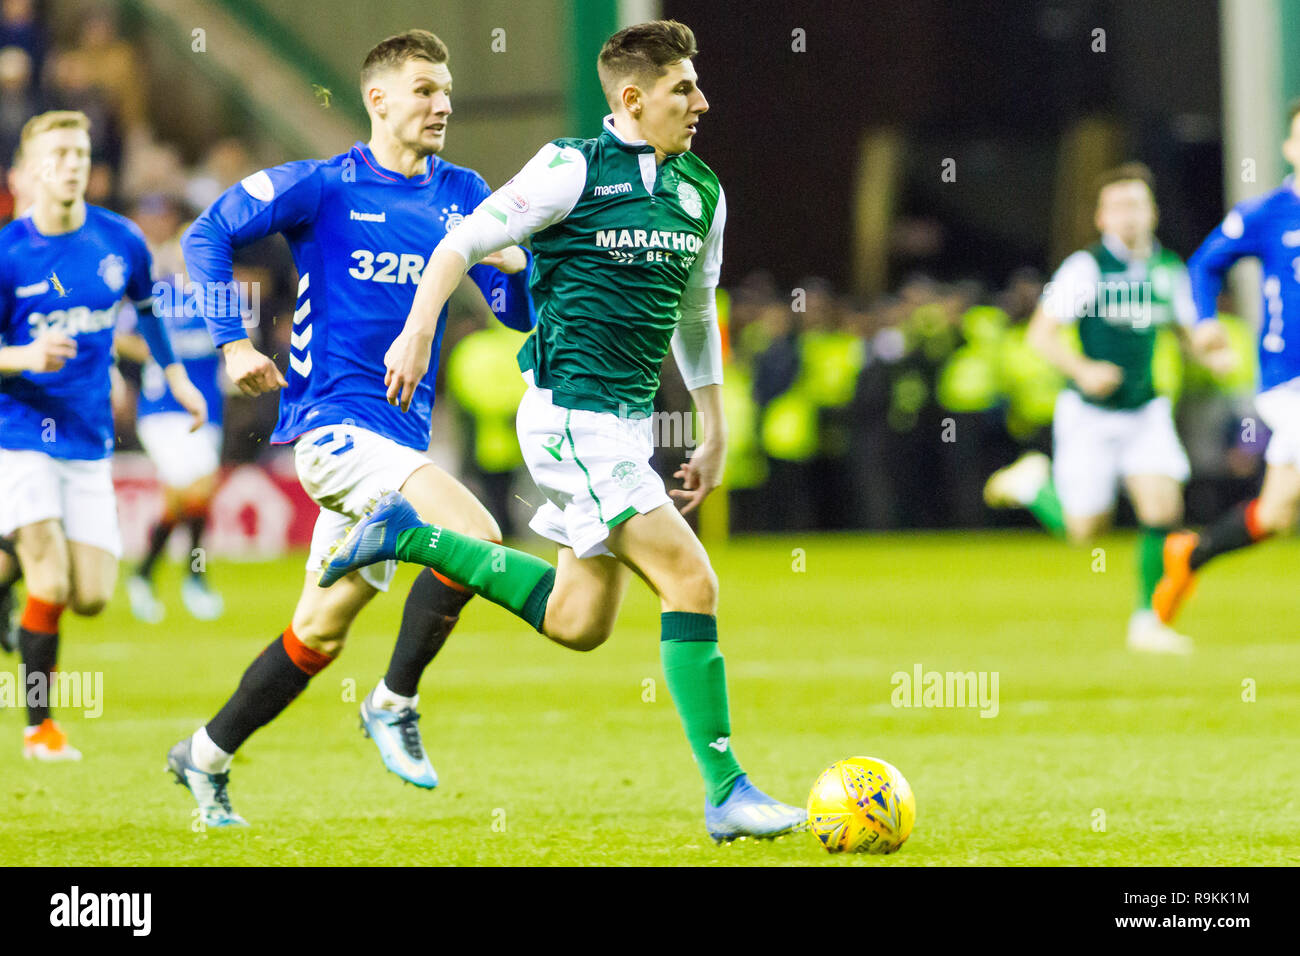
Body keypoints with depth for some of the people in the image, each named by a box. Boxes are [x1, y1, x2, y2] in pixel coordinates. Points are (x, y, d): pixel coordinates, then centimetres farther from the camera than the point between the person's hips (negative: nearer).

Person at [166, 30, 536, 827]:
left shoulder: (462, 196, 10)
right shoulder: (323, 187, -4)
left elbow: (521, 314, 11)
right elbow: (207, 234, 0)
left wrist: (514, 267, -12)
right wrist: (232, 343, -8)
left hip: (400, 434, 6)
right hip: (332, 421, -6)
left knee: (323, 629, 11)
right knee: (474, 535, -25)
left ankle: (207, 756, 27)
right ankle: (395, 704, -9)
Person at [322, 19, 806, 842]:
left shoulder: (701, 193, 11)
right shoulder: (575, 170, -10)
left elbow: (696, 315, 23)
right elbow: (464, 243, -6)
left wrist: (716, 435, 24)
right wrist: (418, 332, -16)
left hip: (629, 420, 8)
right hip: (573, 415, -8)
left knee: (578, 624, 12)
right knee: (692, 581, -15)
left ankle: (411, 537, 25)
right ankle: (726, 791, -11)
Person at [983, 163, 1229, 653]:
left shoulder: (1169, 269, 3)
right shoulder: (1086, 268, -13)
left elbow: (1186, 332, 17)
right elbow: (1040, 333, -12)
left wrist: (1208, 353, -5)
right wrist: (1082, 369, -28)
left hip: (1145, 410, 4)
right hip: (1090, 413, -4)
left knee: (1163, 509, -12)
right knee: (1084, 530, 3)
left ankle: (1147, 622, 1)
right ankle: (1033, 483, 34)